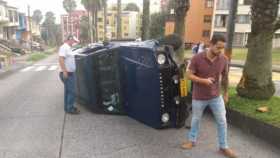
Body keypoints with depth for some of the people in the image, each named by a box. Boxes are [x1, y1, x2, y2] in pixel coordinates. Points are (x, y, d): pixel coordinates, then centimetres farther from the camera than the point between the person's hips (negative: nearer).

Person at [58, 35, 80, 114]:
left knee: (68, 91, 15)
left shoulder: (68, 48, 17)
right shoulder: (64, 47, -13)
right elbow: (61, 59, -24)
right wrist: (64, 71, -27)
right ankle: (70, 109, 1)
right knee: (71, 91, -7)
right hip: (67, 74, -10)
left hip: (70, 73, 10)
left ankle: (67, 107, 24)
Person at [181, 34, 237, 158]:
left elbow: (225, 78, 6)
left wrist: (225, 93, 12)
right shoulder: (197, 58, -17)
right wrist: (203, 80, -27)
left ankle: (223, 147, 28)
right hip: (199, 97, -2)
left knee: (222, 122, 9)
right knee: (195, 120, 16)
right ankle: (192, 140, 38)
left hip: (216, 97, 3)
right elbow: (189, 75, -12)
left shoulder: (223, 60, -8)